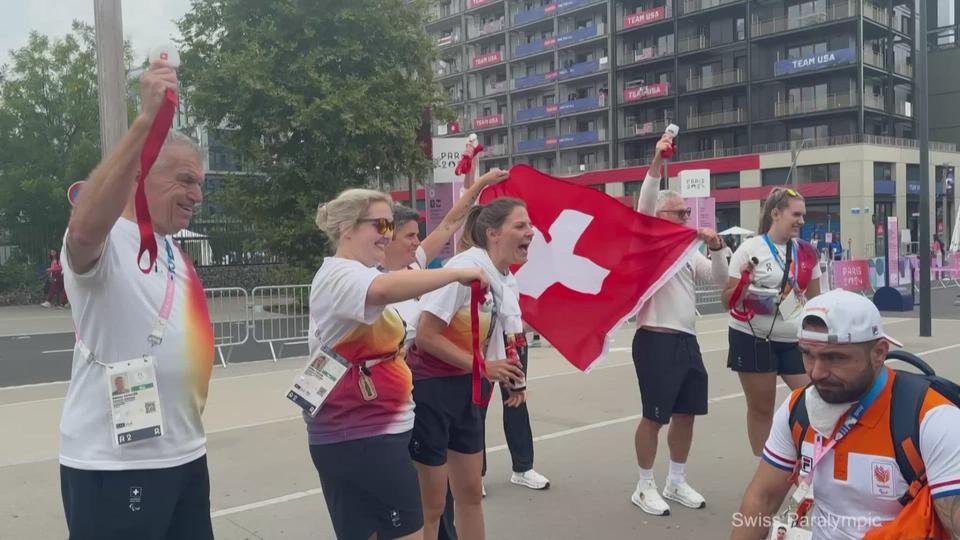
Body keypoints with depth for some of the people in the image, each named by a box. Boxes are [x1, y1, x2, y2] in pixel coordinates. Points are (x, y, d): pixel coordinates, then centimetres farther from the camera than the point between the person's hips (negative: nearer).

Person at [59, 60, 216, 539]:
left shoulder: (172, 250, 13)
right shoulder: (104, 242, -14)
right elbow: (84, 227, -39)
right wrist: (146, 121, -43)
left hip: (185, 454, 8)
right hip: (114, 464, -8)